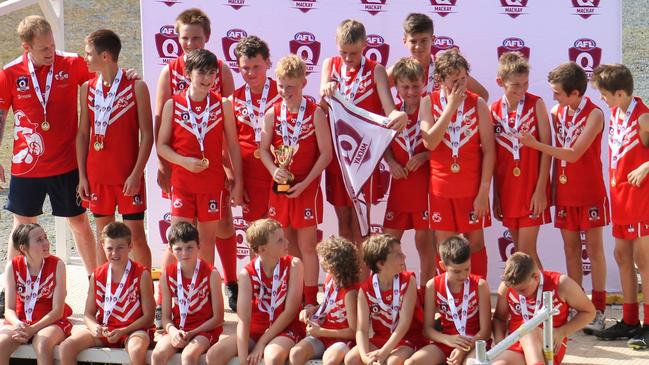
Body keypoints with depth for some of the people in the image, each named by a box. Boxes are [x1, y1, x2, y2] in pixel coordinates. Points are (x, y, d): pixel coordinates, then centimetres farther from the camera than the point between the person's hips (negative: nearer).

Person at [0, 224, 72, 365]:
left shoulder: (57, 265, -8)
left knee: (42, 344, -36)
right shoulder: (13, 266, -2)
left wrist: (32, 329, -20)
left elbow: (57, 311, -10)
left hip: (50, 322, -2)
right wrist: (17, 324, -25)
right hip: (20, 321, 2)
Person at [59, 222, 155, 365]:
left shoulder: (141, 275, -4)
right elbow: (88, 313, 10)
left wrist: (122, 331, -17)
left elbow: (148, 317, -6)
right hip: (103, 330, 4)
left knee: (136, 351, -39)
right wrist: (94, 327, -14)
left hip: (132, 330, -4)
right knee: (66, 347, -18)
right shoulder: (97, 276, 8)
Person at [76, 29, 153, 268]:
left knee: (136, 235, 0)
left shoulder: (136, 87, -5)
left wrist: (136, 174, -12)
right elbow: (83, 134, 10)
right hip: (97, 175, 4)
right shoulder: (87, 88, 7)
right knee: (104, 235, 9)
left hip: (128, 175, -4)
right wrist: (82, 176, 5)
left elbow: (146, 134, -6)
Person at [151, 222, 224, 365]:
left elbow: (218, 318, -6)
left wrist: (191, 333, -14)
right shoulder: (167, 276, 3)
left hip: (204, 329, -3)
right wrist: (172, 331, -18)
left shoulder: (211, 274, -7)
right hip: (177, 330, 3)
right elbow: (166, 317, 5)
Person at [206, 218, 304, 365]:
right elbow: (243, 320, -16)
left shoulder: (293, 265, -10)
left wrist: (261, 343, -14)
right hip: (256, 330, 3)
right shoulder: (247, 274, -8)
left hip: (286, 330, -3)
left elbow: (290, 311, -12)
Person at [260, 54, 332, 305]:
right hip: (280, 186, 4)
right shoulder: (272, 113, 2)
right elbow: (264, 149, 7)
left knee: (306, 246, 1)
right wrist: (274, 170, -12)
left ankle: (310, 301, 9)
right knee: (286, 246, 10)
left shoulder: (315, 113, -7)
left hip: (306, 187, -3)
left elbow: (326, 154, -7)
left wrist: (304, 183, -13)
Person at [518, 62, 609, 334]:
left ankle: (598, 311, 3)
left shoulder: (594, 115, -13)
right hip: (564, 192, 5)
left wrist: (535, 145, -22)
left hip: (590, 193, -5)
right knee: (571, 247, 7)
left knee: (594, 247, -1)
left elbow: (574, 154, -19)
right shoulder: (557, 113, 5)